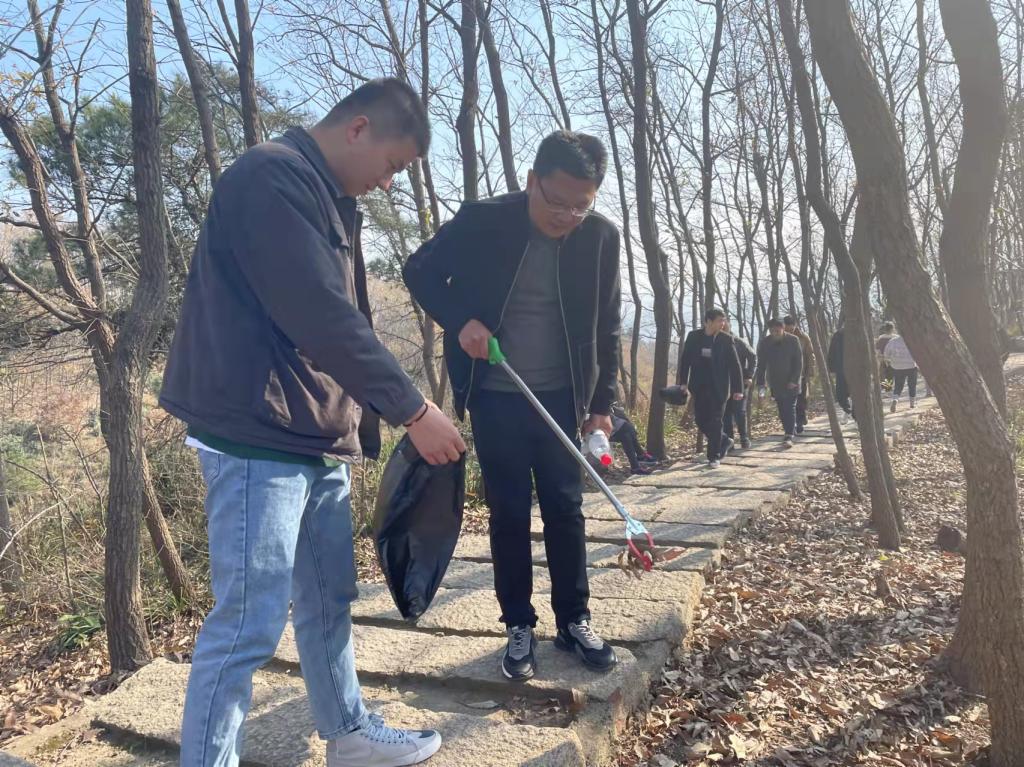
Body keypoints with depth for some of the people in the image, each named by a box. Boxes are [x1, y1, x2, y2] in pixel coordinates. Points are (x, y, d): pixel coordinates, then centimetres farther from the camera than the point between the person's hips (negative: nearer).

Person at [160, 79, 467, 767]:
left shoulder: (330, 199, 18)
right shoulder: (271, 176, -13)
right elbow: (319, 316, -22)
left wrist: (369, 422, 13)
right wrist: (411, 409, -18)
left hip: (320, 439, 10)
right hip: (259, 438, -10)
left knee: (328, 603, 19)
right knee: (249, 625, -4)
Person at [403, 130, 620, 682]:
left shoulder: (601, 237, -7)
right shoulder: (480, 222, -12)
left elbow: (606, 327, 3)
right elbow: (420, 272, 1)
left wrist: (602, 402, 3)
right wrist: (459, 320, -17)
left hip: (560, 398, 2)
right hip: (494, 398, -1)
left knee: (565, 508, 7)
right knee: (509, 513, 5)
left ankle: (574, 621, 23)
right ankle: (519, 626, 20)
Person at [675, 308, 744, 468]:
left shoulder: (726, 339, -6)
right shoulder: (693, 336, 0)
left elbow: (735, 364, -4)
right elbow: (684, 359, 5)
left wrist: (738, 388, -7)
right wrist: (683, 382, -2)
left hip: (718, 387, -3)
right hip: (699, 387, 3)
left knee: (715, 422, -1)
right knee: (700, 419, 7)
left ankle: (714, 457, 10)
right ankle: (724, 441, 29)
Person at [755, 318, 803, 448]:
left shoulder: (793, 340, -9)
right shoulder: (764, 343, -2)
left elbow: (799, 361, -8)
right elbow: (761, 364, 2)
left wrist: (794, 380, -15)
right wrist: (760, 383, -3)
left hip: (791, 383, -3)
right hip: (775, 383, 3)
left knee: (790, 408, -7)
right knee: (782, 409, 8)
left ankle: (789, 436, -10)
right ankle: (790, 431, 21)